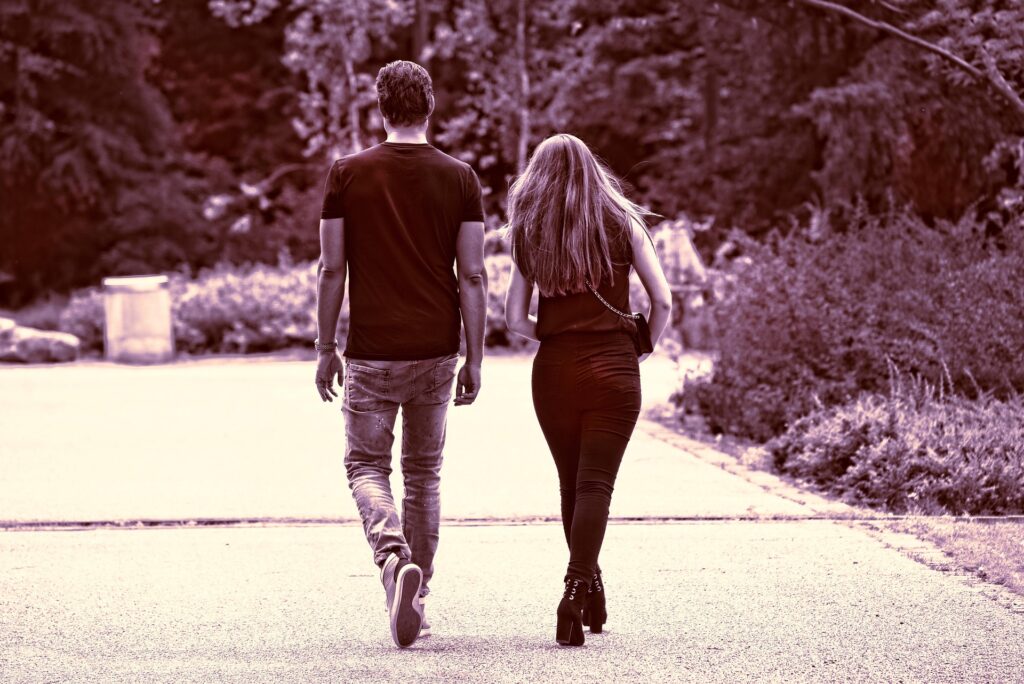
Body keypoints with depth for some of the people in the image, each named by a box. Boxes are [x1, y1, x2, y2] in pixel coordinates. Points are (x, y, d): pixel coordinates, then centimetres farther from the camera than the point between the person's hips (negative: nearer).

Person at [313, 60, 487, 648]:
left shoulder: (347, 174, -3)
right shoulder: (459, 178, 0)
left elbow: (332, 269, -2)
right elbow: (474, 277, -2)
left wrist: (326, 347, 7)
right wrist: (475, 358, 4)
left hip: (372, 351, -2)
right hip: (435, 351, 2)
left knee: (367, 467, 8)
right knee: (424, 473, 14)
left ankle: (395, 557, -20)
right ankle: (416, 601, 17)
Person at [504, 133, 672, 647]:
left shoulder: (527, 235, 7)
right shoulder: (622, 224, 3)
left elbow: (516, 320, 4)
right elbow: (663, 301, -1)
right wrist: (644, 344, 15)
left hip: (553, 370, 2)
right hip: (613, 369, -2)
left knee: (572, 483, 16)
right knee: (595, 484, -6)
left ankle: (590, 588, 26)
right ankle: (577, 588, -23)